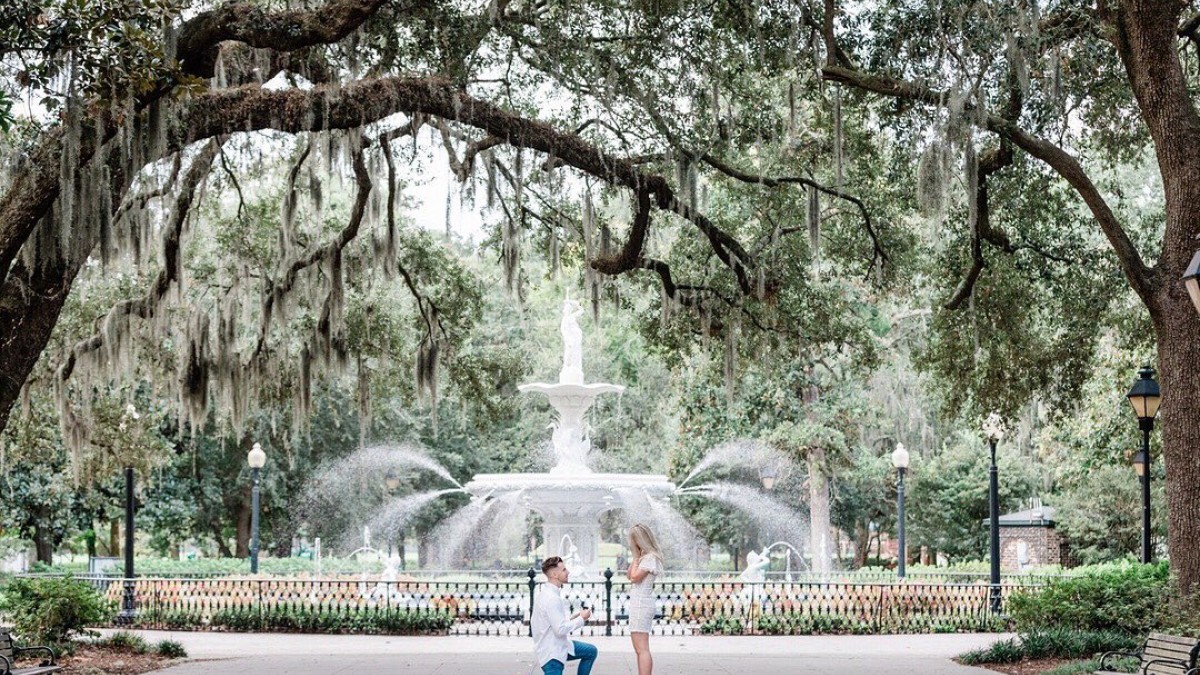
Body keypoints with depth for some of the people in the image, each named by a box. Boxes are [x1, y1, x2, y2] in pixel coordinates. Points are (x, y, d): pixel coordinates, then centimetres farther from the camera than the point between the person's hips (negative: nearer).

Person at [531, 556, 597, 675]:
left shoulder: (547, 592, 8)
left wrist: (573, 617, 6)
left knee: (590, 651, 17)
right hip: (551, 654, -10)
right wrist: (581, 619, -12)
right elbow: (560, 629, -25)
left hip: (559, 645, 10)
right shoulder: (551, 598, -24)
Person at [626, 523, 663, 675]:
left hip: (641, 604, -10)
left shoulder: (650, 557, -13)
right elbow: (629, 575, 17)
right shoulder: (644, 556, 15)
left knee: (642, 649, -14)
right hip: (638, 604, 10)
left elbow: (635, 577, -19)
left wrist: (636, 558, -8)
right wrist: (636, 558, 8)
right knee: (639, 649, 15)